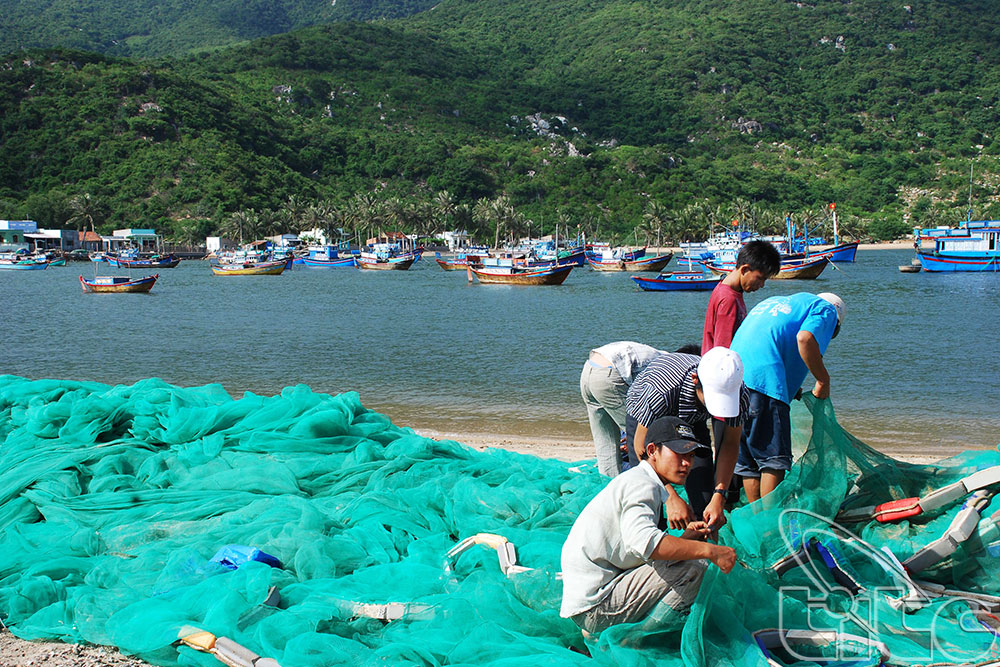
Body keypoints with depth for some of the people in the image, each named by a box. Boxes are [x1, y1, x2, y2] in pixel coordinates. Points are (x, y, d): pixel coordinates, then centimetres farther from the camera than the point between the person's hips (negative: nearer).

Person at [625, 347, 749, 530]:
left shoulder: (740, 395, -31)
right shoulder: (662, 392, -44)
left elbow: (730, 444, -15)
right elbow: (643, 447, -31)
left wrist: (719, 497, -25)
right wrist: (672, 498, -35)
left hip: (692, 419, 3)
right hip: (644, 418, -3)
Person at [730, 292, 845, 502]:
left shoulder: (775, 302, 35)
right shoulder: (826, 308, 12)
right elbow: (805, 338, -11)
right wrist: (824, 380, -2)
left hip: (733, 375, 8)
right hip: (764, 380, -8)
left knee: (747, 461, 12)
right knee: (774, 457, -5)